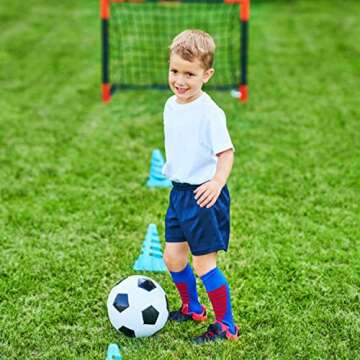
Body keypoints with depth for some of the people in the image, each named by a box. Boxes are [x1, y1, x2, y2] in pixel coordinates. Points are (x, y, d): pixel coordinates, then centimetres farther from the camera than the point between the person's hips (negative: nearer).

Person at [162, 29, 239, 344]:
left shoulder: (209, 112, -19)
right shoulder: (171, 106, 6)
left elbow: (226, 152, -20)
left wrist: (217, 182, -35)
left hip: (204, 194, -8)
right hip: (179, 191, 8)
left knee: (204, 263, -2)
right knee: (173, 256, 15)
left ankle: (226, 326, 13)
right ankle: (192, 308, 38)